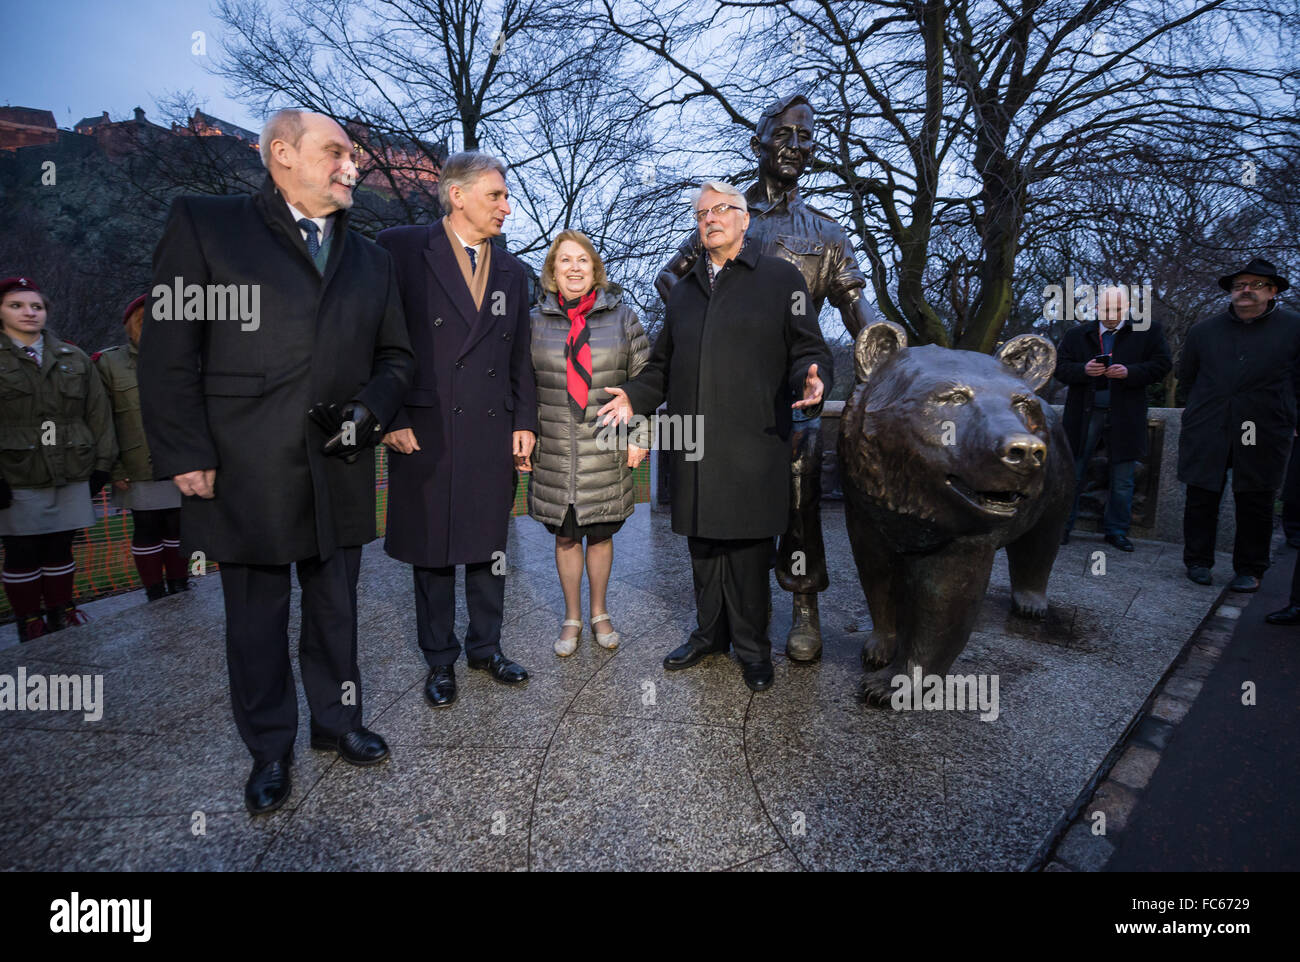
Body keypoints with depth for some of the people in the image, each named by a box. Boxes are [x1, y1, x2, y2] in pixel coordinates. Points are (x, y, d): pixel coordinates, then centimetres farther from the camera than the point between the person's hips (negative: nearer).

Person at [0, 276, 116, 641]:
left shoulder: (74, 358, 10)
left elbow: (98, 413, 10)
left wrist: (101, 464, 4)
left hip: (71, 474, 2)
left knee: (60, 548, 11)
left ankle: (61, 614, 24)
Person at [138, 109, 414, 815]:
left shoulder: (370, 260, 15)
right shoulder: (204, 225, 2)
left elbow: (394, 356, 17)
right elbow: (168, 352, -4)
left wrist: (367, 409, -4)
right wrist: (186, 458, -10)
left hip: (339, 472, 4)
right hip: (245, 473, -3)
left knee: (336, 610, 15)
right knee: (256, 618, 10)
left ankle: (337, 721, 34)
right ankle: (269, 750, 28)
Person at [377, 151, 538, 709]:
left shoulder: (511, 272, 13)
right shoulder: (402, 250, -2)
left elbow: (520, 357, 13)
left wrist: (524, 423, 5)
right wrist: (390, 418, -9)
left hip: (493, 435, 4)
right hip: (425, 433, -4)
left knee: (490, 549, 12)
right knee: (432, 551, 8)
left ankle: (486, 647, 30)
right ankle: (440, 660, 25)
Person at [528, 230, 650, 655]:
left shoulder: (622, 317, 2)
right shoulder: (535, 321, 4)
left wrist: (640, 437, -2)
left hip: (607, 454, 0)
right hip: (554, 455, 1)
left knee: (601, 535, 10)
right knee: (565, 537, 10)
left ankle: (599, 612, 30)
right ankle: (572, 618, 27)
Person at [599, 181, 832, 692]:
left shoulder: (781, 278, 6)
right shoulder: (684, 290, 21)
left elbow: (809, 349, 2)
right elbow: (665, 363, 25)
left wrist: (811, 380, -19)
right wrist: (635, 396, 10)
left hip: (752, 441, -5)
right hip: (694, 441, 5)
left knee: (748, 544, 0)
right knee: (703, 542, 12)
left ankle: (752, 648, 17)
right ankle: (711, 633, 29)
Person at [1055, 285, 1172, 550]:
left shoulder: (1148, 331, 5)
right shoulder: (1076, 335, 7)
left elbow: (1162, 364, 0)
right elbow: (1060, 368, 2)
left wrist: (1130, 372, -16)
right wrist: (1084, 370, -17)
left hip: (1125, 416, 0)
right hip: (1085, 413, 0)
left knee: (1123, 479, 8)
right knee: (1073, 474, 4)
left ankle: (1116, 531, 19)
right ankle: (1062, 526, 14)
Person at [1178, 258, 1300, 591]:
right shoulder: (1204, 331, 9)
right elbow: (1185, 375, 20)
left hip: (1262, 435, -1)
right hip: (1206, 433, 2)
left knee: (1255, 504, 6)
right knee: (1201, 499, 4)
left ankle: (1249, 571, 17)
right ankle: (1198, 562, 16)